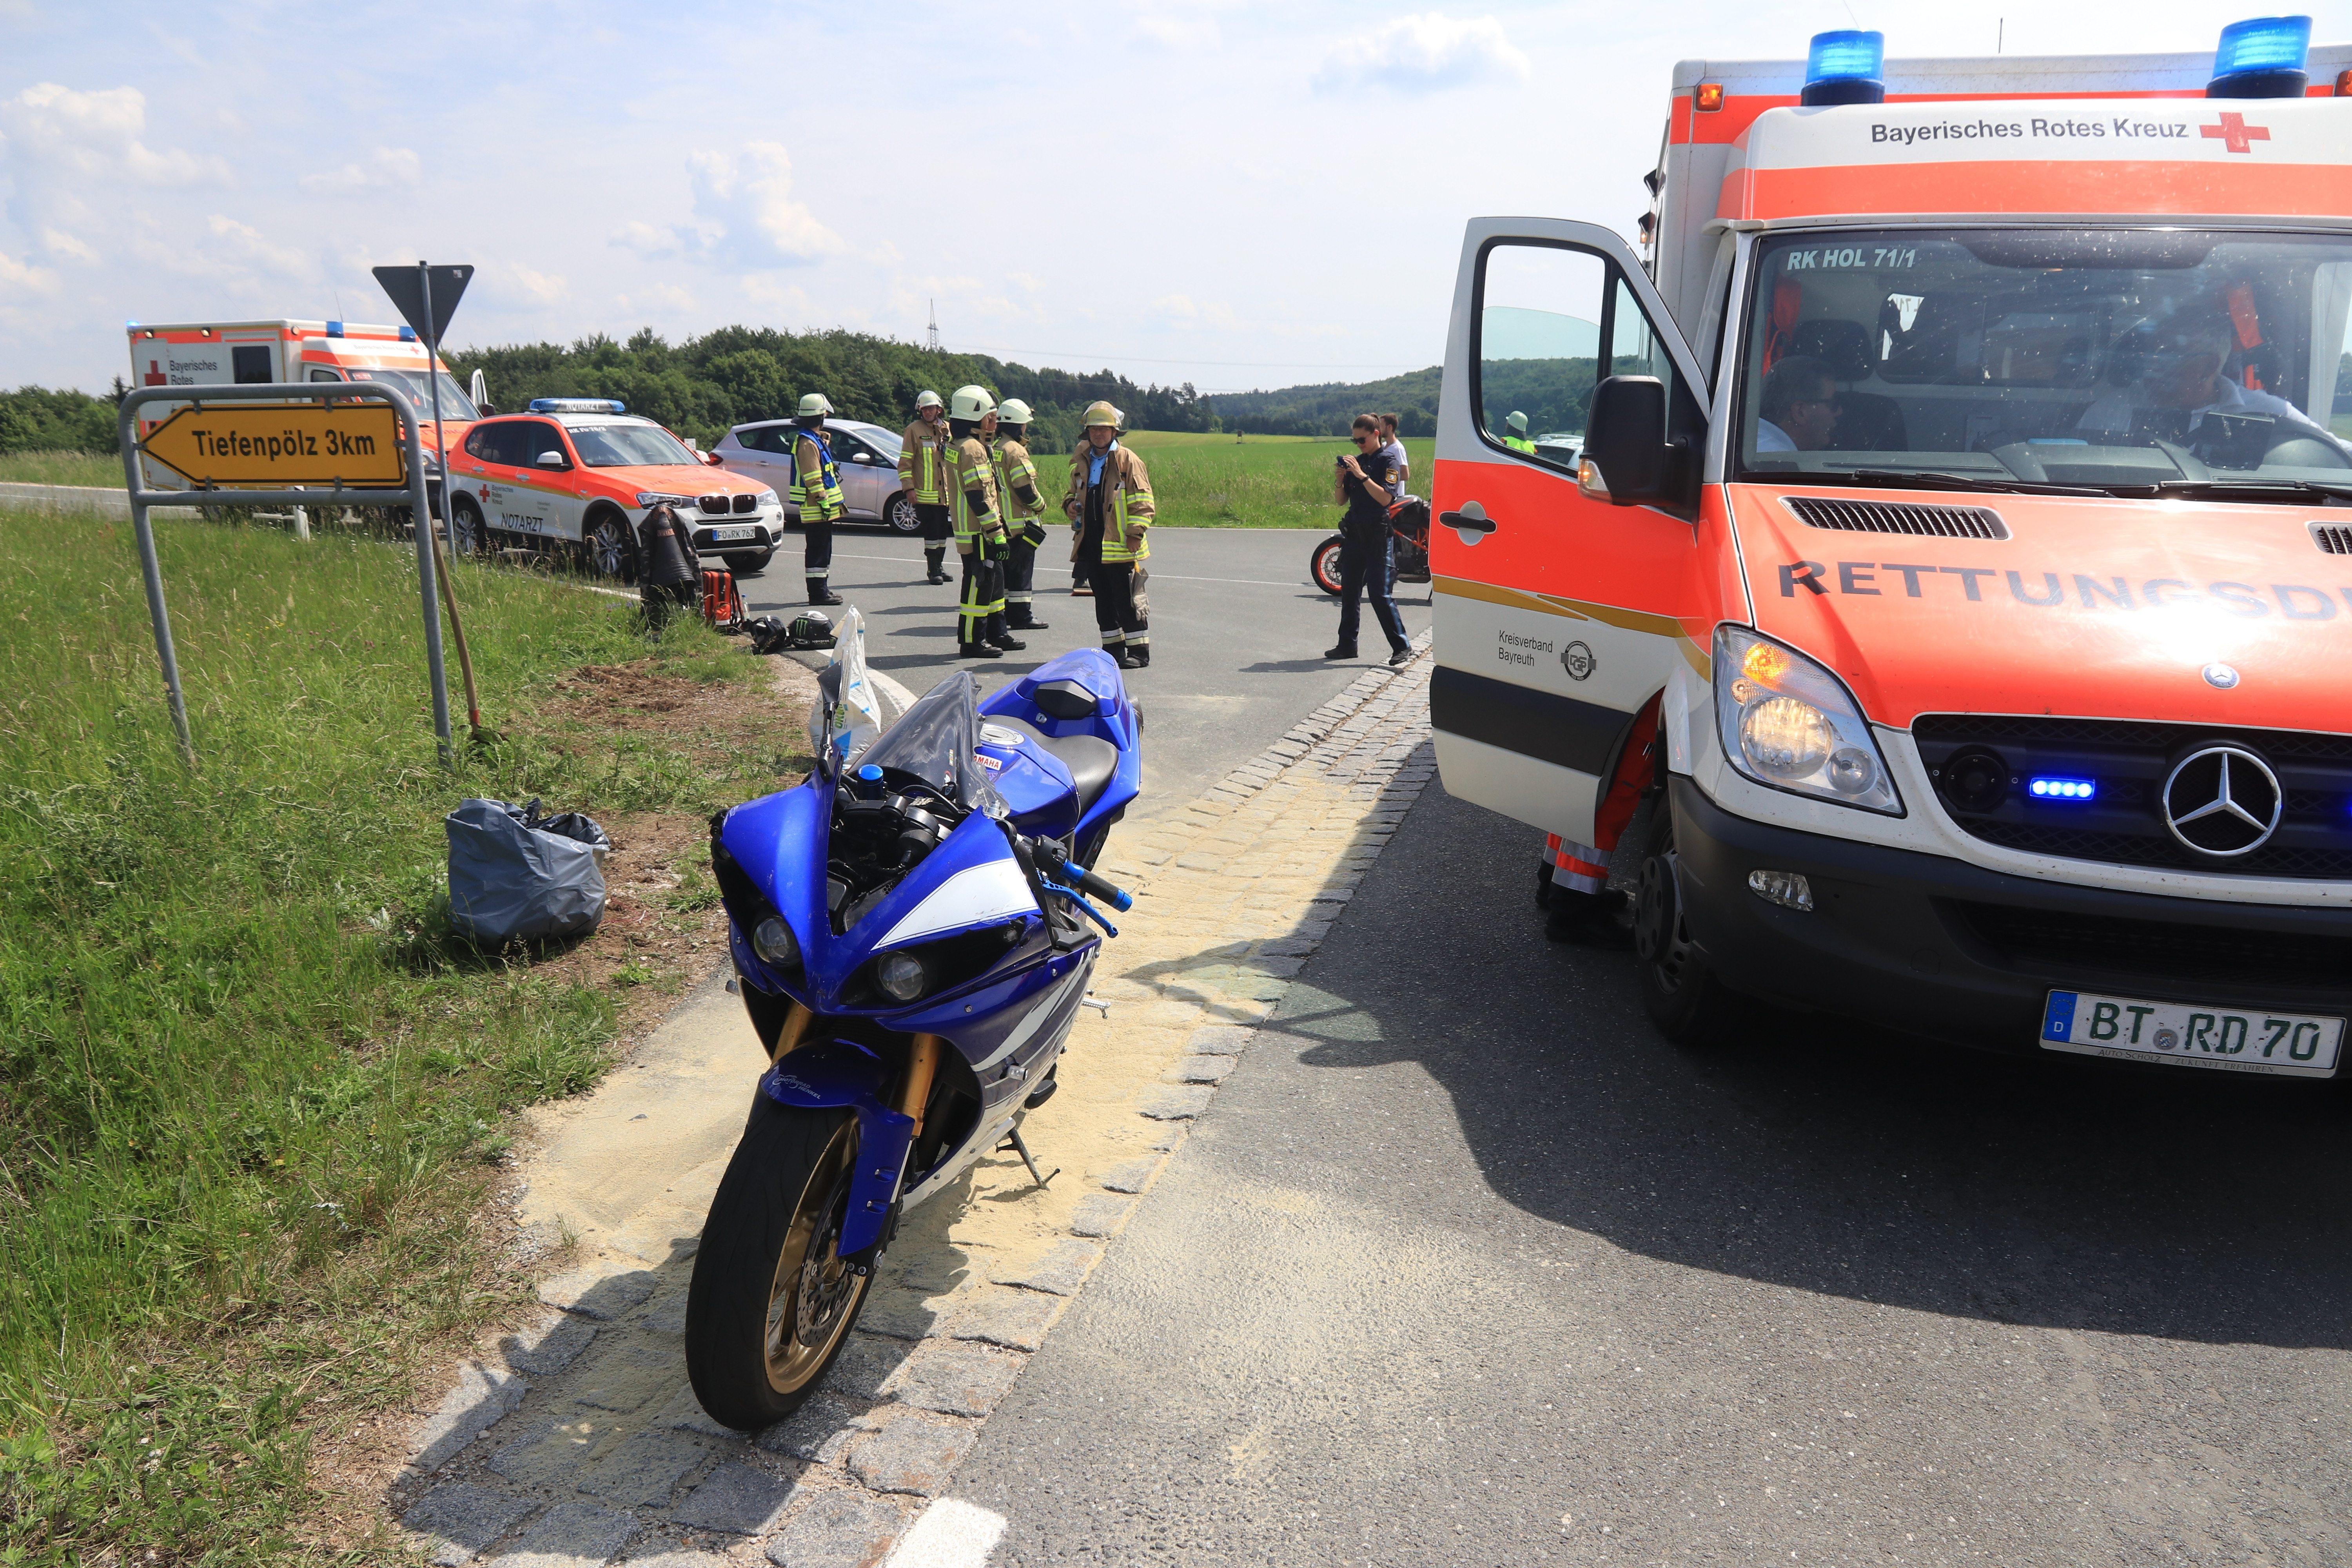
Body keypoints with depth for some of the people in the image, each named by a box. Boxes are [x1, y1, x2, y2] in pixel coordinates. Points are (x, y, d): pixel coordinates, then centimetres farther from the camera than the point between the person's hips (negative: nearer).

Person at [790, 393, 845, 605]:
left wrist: (836, 501, 25)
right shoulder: (808, 443, -16)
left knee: (822, 549, 15)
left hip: (822, 509, 11)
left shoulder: (816, 439, 18)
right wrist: (824, 502, -22)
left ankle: (820, 590, 21)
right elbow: (812, 479, -22)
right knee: (818, 550, -8)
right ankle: (818, 593, -6)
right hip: (817, 508, -11)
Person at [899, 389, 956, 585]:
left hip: (946, 493, 5)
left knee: (943, 532, 10)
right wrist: (909, 488, -13)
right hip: (925, 494, -5)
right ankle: (932, 569, 5)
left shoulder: (947, 429, 12)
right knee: (931, 532, -4)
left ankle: (939, 566, 22)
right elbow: (905, 462, -5)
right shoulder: (914, 430, -4)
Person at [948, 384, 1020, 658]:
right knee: (979, 583, -5)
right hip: (978, 532, -11)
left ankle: (996, 634, 25)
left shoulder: (956, 445, 17)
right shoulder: (972, 449, -17)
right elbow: (979, 496, -22)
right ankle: (972, 641, 0)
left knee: (994, 580, 16)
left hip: (970, 529, 11)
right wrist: (997, 532, -20)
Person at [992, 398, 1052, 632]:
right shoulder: (1016, 451, -16)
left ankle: (1004, 613, 20)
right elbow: (1025, 488, -20)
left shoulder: (994, 449, 11)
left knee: (1006, 567, 15)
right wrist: (1040, 506, -4)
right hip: (1021, 521, -9)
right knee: (1021, 569, -3)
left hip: (1001, 520, 9)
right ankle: (1021, 616, 0)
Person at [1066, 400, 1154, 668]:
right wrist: (1070, 506, 6)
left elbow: (1142, 501, -7)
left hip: (1120, 545, -6)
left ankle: (1139, 652, 2)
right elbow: (1074, 493, 29)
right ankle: (1113, 649, 22)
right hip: (1091, 543, 7)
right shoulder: (1081, 462, 15)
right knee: (1104, 600, 13)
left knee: (1127, 601, -5)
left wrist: (1135, 534, -15)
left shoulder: (1128, 460, -4)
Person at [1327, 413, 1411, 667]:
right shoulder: (1357, 461, 14)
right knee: (1349, 591, 9)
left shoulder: (1388, 462, -6)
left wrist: (1361, 475, -22)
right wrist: (1341, 478, -3)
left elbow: (1385, 498, -20)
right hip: (1354, 532, 7)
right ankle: (1347, 645, 17)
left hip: (1378, 534, -7)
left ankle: (1402, 646, -5)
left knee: (1379, 593, -10)